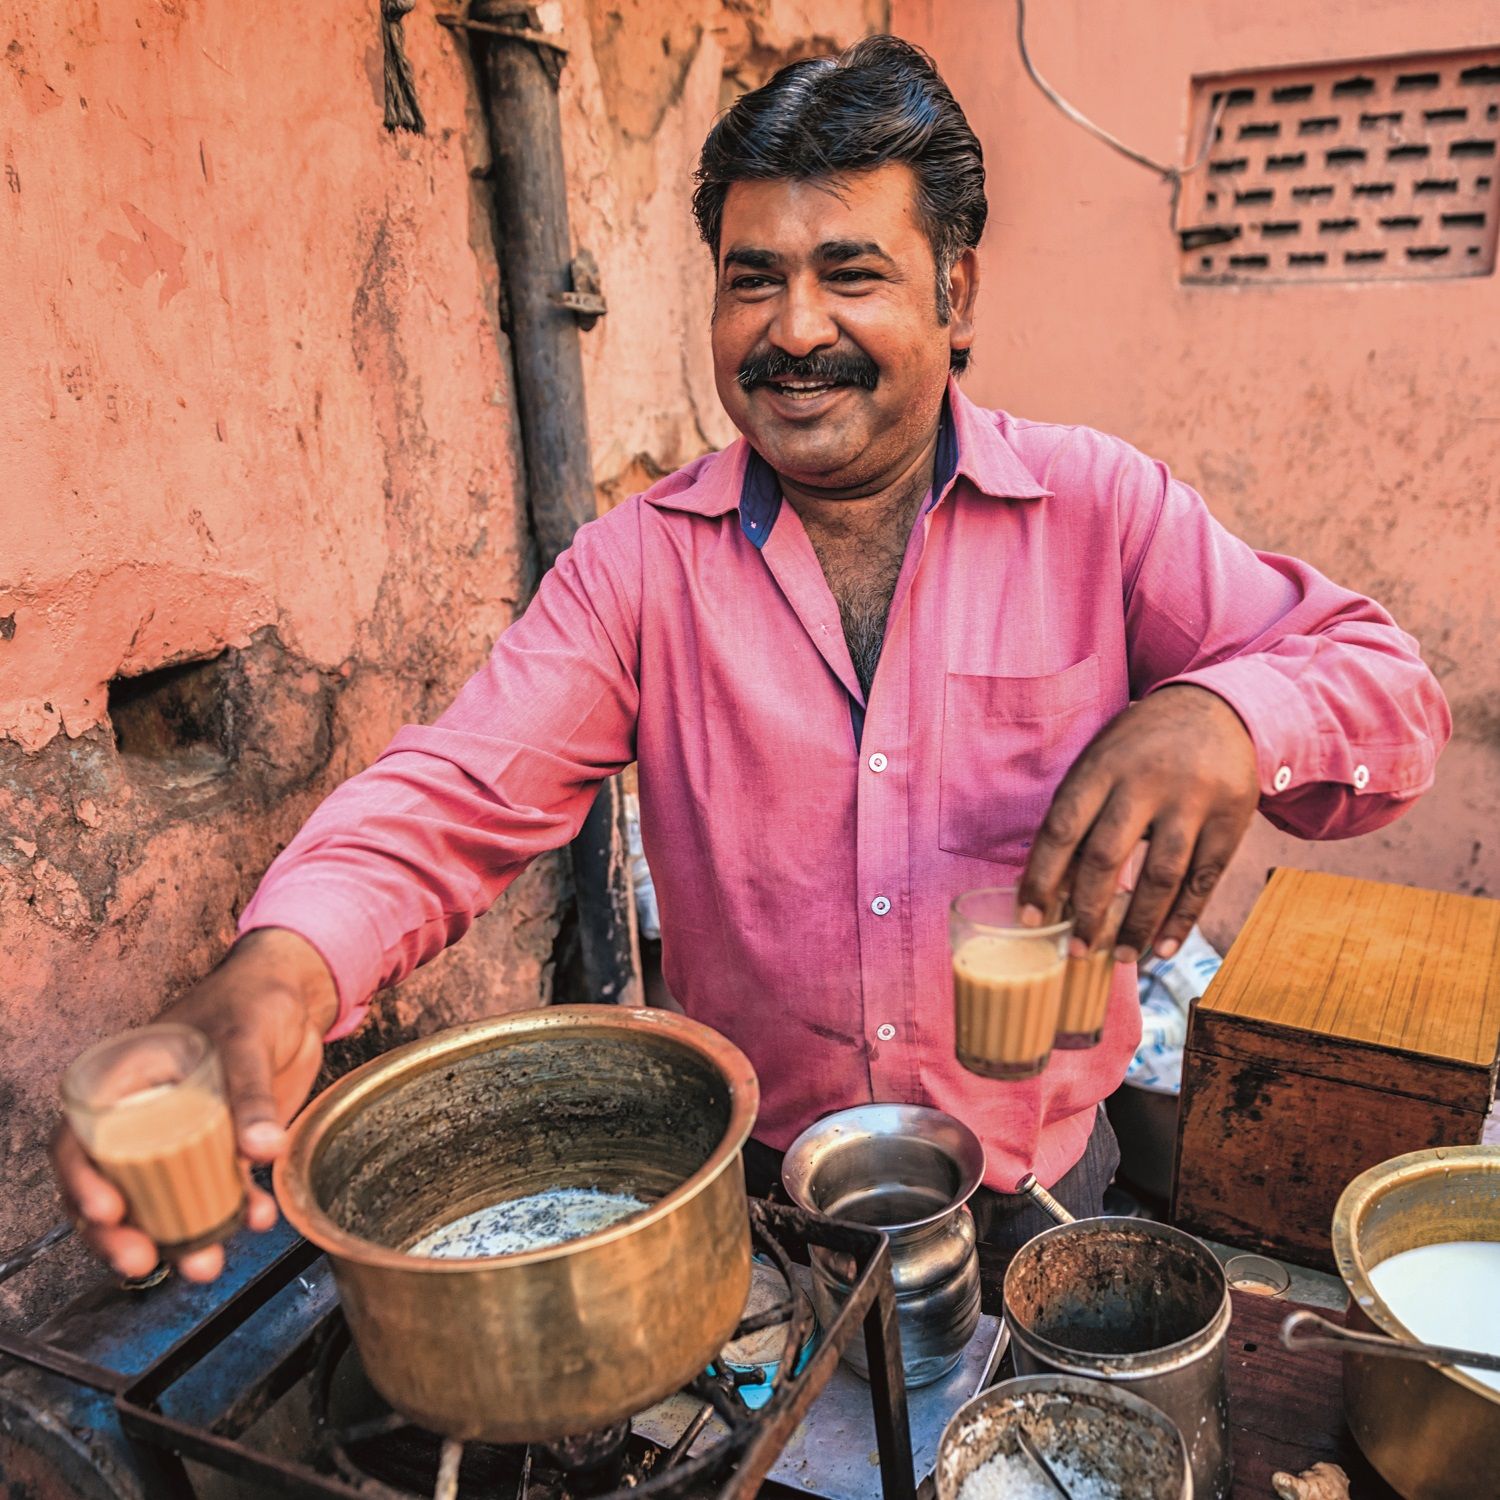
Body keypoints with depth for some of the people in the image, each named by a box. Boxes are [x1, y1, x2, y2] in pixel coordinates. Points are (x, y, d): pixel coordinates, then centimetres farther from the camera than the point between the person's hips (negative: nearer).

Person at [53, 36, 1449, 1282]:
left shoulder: (1099, 509, -10)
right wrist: (284, 965, -37)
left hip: (1035, 1184, 0)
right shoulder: (641, 560, -8)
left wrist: (1225, 717, -35)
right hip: (749, 1180, 1)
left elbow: (1384, 681, -10)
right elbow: (460, 792, -16)